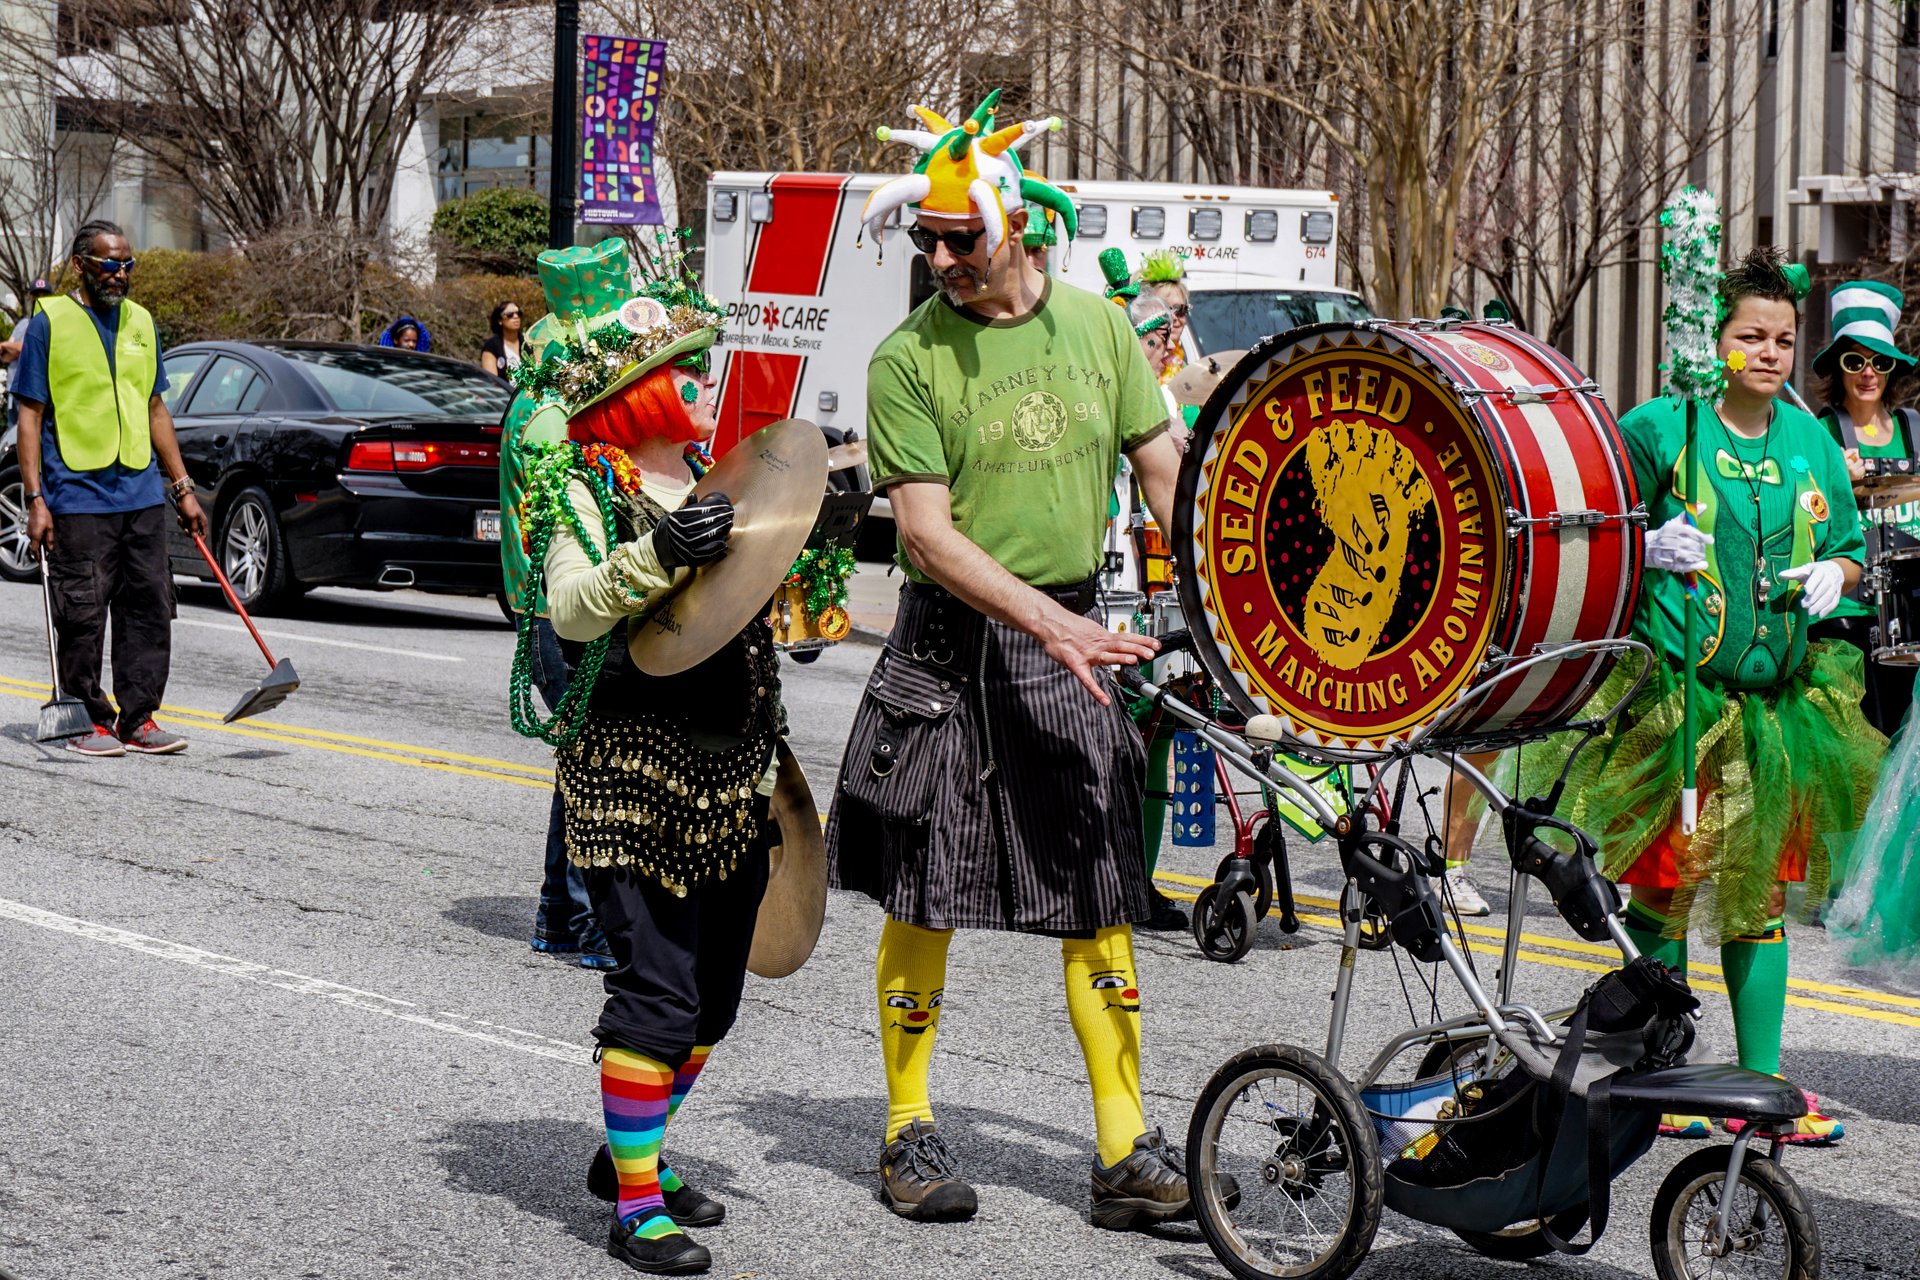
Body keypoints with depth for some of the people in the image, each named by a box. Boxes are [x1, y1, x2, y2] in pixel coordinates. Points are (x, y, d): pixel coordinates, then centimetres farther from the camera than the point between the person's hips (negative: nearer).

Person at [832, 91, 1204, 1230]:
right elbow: (929, 533, -12)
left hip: (1075, 640, 3)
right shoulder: (910, 358, -6)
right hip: (949, 649, -3)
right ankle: (911, 1134, 16)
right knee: (924, 895, 2)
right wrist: (1048, 623, -22)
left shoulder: (1097, 327, 5)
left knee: (1101, 895, 2)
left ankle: (1127, 1155, 6)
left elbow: (1166, 474, 10)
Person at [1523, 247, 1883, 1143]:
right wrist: (1648, 548, -19)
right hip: (1673, 691, -4)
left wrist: (1832, 576, -1)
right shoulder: (1660, 428, -4)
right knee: (1666, 882, -1)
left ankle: (1762, 1083, 15)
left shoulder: (1810, 443, 10)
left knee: (1762, 886, 8)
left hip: (1777, 697, 4)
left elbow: (1849, 547, 20)